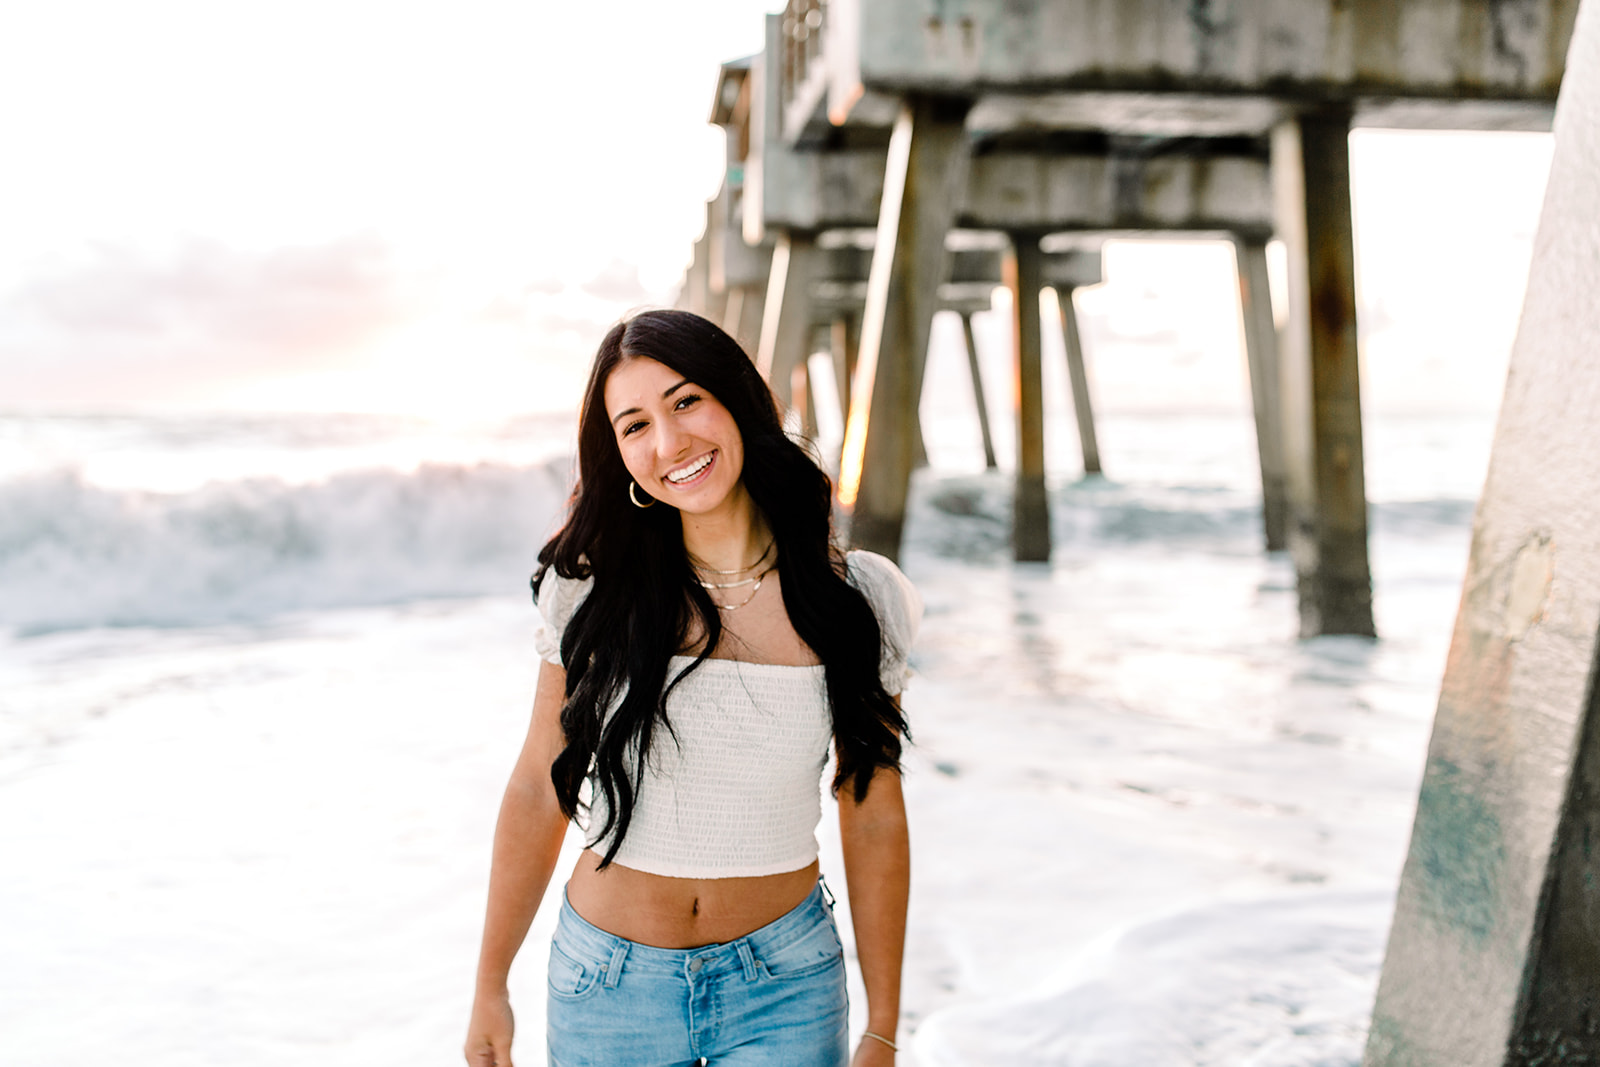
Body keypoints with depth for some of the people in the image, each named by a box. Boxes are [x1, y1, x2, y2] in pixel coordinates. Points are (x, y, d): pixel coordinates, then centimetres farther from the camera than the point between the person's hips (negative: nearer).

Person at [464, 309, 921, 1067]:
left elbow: (874, 821, -2)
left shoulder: (854, 602, -9)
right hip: (609, 983, 1)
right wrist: (490, 988, 6)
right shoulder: (592, 590, -9)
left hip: (782, 983, 0)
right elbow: (538, 790, 0)